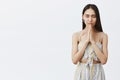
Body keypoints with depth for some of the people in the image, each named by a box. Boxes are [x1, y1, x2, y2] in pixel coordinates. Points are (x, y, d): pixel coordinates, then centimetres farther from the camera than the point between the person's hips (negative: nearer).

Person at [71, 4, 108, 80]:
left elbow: (103, 60, -10)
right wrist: (86, 41, -13)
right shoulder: (76, 35, -2)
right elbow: (74, 60, -8)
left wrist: (93, 41, -14)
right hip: (81, 73, 0)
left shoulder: (103, 36, -3)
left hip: (97, 73, 0)